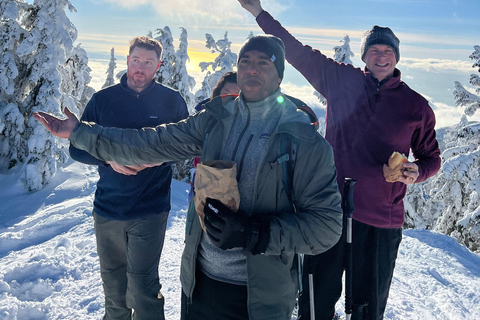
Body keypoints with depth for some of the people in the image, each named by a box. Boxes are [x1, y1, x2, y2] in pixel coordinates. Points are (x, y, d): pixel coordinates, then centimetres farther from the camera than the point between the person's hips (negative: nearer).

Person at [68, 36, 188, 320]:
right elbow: (77, 147, 5)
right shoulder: (103, 99, 4)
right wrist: (109, 159, -14)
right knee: (112, 278, 16)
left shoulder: (172, 101, 0)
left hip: (150, 210, -2)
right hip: (107, 208, 3)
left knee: (142, 284, -2)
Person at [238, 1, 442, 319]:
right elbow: (298, 51, 7)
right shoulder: (341, 80, 4)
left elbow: (431, 157, 14)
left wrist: (416, 171, -9)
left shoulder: (416, 106, 5)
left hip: (382, 221, 0)